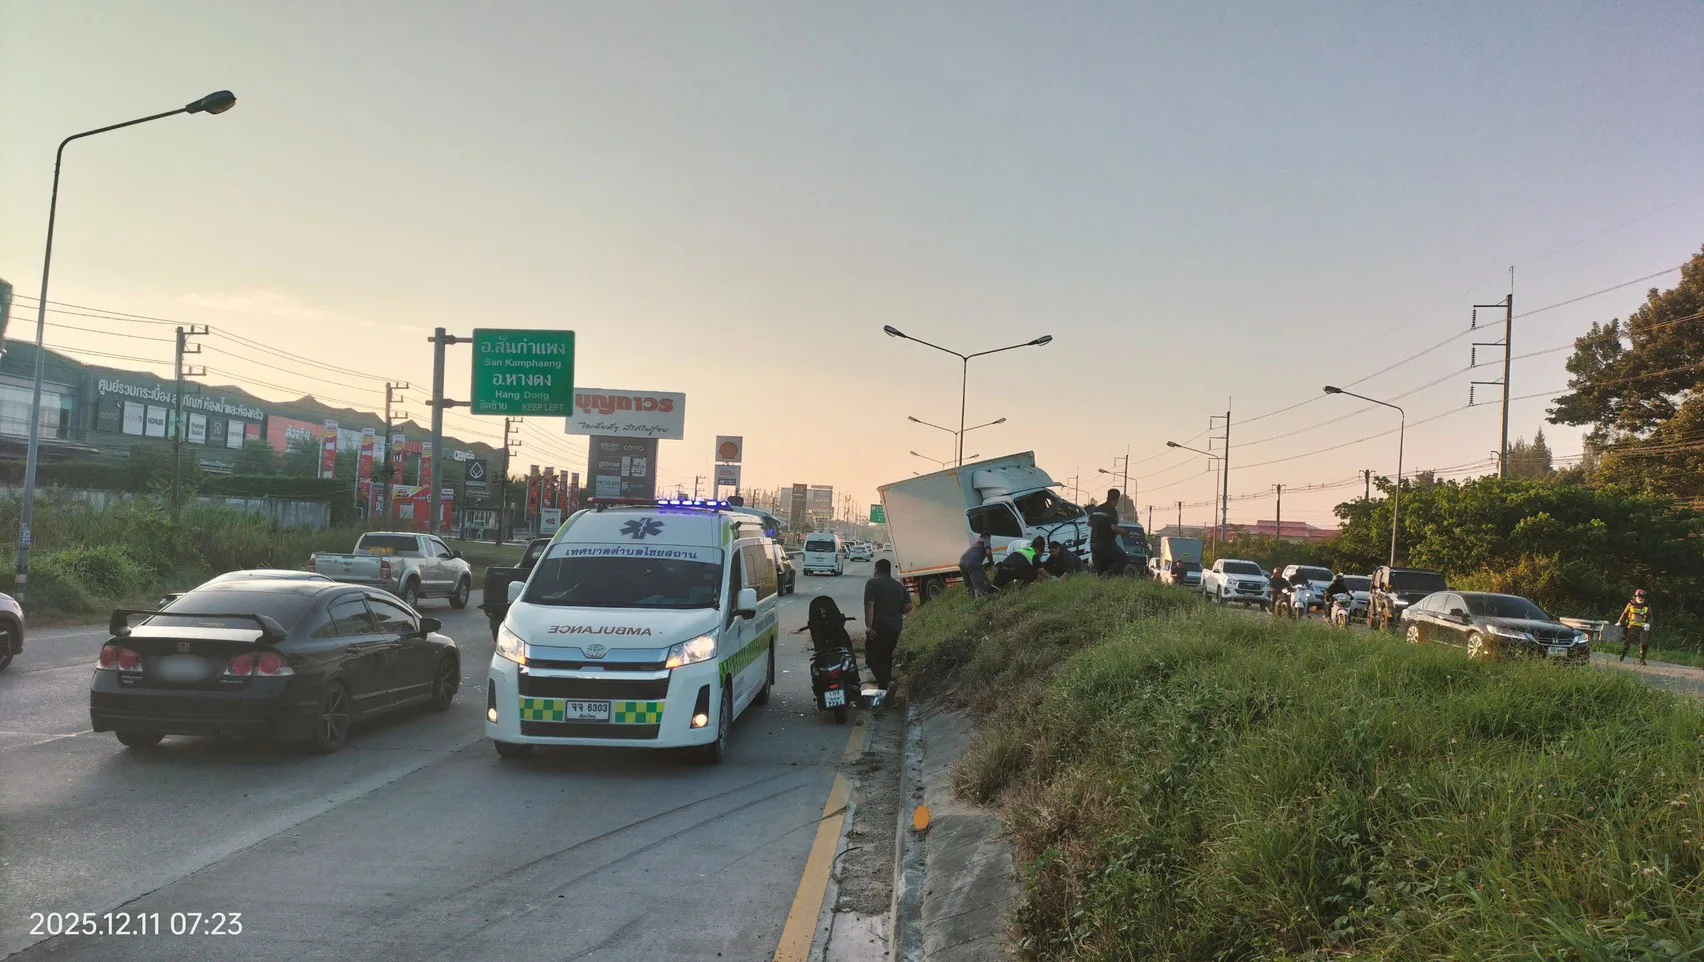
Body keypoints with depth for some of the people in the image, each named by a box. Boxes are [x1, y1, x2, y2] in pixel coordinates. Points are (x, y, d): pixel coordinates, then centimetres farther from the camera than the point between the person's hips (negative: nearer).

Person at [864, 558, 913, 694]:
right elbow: (908, 606, 7)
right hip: (896, 627, 6)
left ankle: (886, 682, -22)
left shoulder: (872, 583, -6)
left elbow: (869, 605, -16)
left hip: (879, 626, -6)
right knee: (886, 655, 20)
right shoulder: (899, 586, 12)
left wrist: (869, 627, -18)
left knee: (873, 656, -3)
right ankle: (885, 682, 23)